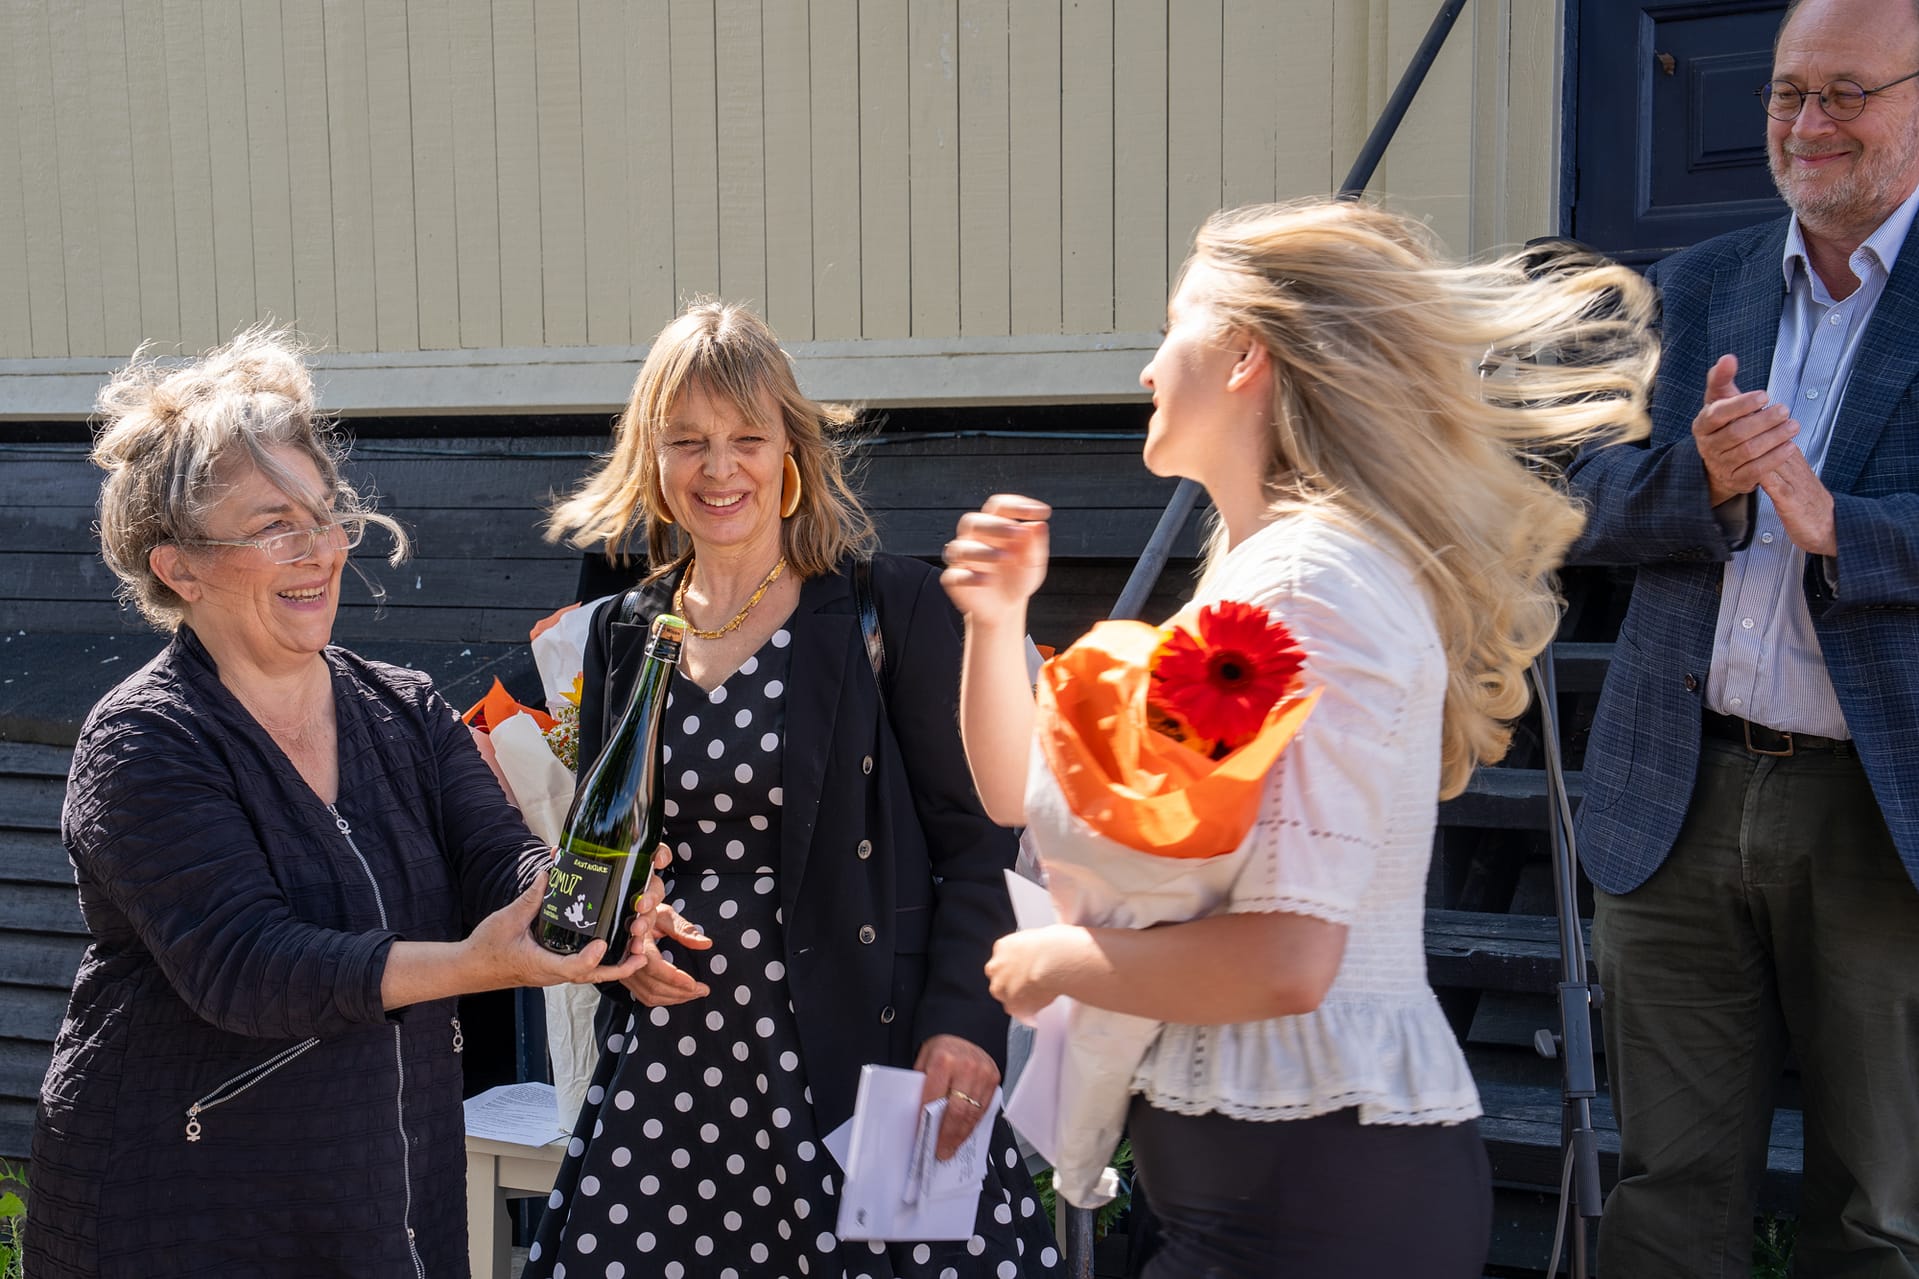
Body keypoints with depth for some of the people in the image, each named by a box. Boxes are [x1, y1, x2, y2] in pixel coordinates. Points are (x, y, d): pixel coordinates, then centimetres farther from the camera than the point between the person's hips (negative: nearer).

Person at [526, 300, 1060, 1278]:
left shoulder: (891, 609, -5)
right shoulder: (624, 633, 10)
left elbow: (973, 839, -6)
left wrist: (963, 1024, -15)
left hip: (859, 1054, -4)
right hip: (670, 1055, 4)